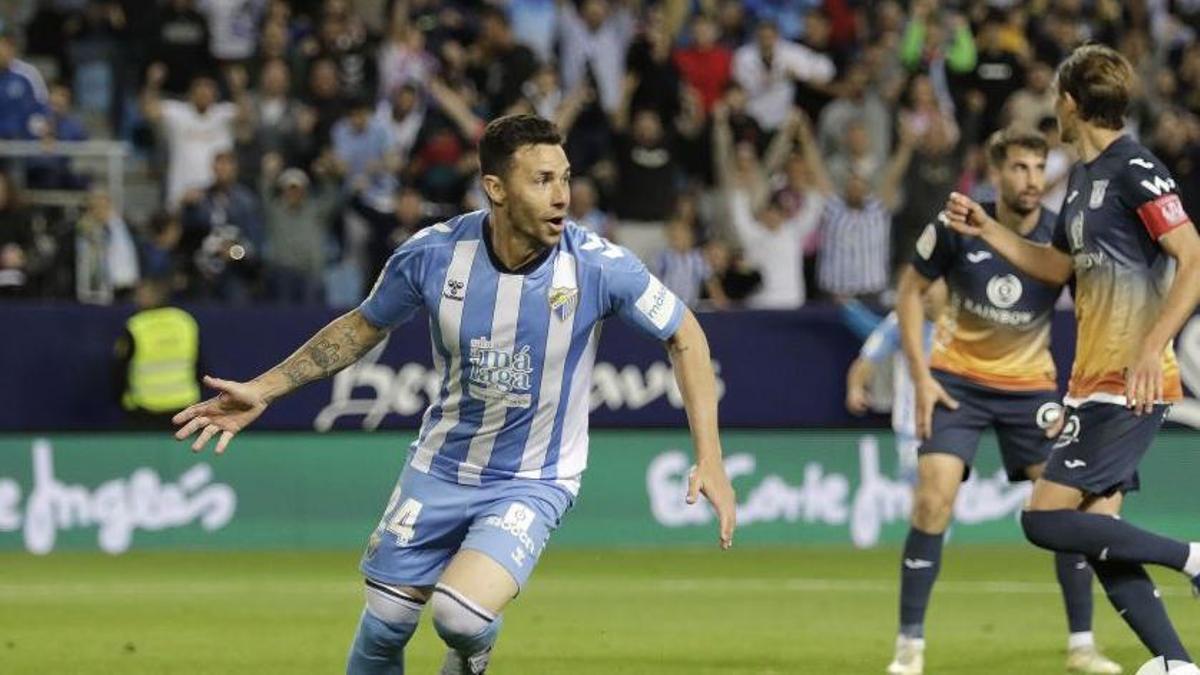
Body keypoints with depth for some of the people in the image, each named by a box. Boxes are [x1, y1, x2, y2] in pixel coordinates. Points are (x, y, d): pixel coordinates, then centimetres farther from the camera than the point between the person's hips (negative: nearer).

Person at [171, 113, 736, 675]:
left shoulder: (598, 265, -21)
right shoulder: (432, 254, -15)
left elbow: (684, 336, -6)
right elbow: (363, 327, 4)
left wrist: (709, 458, -13)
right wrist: (264, 390, 0)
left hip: (534, 482, -3)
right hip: (440, 468, 3)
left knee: (460, 615, -24)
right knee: (384, 628, 8)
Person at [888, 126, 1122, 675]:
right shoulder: (957, 228, -15)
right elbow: (910, 290, -1)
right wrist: (921, 377, -7)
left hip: (1031, 383, 1)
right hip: (957, 379, -1)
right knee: (934, 499, -15)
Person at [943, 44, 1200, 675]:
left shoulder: (1134, 170, -13)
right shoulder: (1081, 177, 15)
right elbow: (1056, 265, 29)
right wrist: (984, 229, 22)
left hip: (1130, 386, -9)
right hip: (1094, 381, 9)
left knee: (1046, 520, -13)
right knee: (1097, 534, 5)